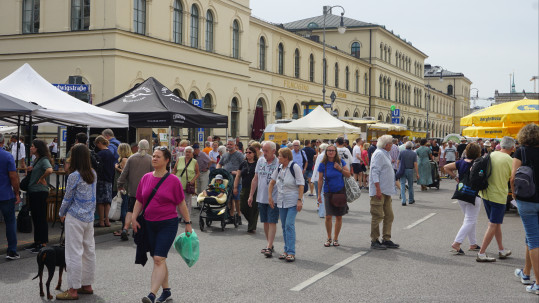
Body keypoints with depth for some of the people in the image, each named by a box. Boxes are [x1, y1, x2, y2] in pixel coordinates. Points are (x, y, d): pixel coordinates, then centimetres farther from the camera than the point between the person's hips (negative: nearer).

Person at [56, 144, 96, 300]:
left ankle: (73, 290, 1)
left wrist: (62, 213, 8)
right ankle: (87, 285, 23)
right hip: (90, 217, 7)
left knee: (74, 253, -3)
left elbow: (68, 198, -7)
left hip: (75, 218, -7)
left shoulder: (74, 176, -15)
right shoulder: (93, 174, 5)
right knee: (89, 251, 13)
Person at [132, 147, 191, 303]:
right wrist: (133, 218, 1)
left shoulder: (173, 180, -6)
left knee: (159, 259, -14)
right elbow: (139, 201, 12)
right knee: (158, 260, 13)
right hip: (149, 224, 5)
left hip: (168, 224, -5)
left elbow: (181, 204, -1)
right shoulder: (146, 178, 7)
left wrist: (188, 223, 0)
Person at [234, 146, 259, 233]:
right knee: (243, 208, 3)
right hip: (244, 189, 4)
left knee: (254, 209, -3)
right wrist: (235, 187, 10)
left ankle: (252, 227, 6)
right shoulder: (243, 164, 12)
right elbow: (238, 176, 15)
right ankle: (251, 222, 28)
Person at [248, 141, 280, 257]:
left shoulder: (279, 163, -10)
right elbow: (255, 179, 14)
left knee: (272, 222, -6)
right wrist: (251, 195, 13)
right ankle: (270, 244, 24)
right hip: (261, 197, 6)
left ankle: (269, 247, -7)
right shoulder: (260, 161, 7)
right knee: (265, 222, 12)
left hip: (274, 198, -6)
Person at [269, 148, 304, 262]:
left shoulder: (295, 167, -11)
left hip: (293, 201, -6)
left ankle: (291, 252, -12)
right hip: (281, 201, 6)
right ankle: (286, 250, 19)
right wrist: (270, 196, 9)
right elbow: (272, 182, 17)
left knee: (289, 225, -14)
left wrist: (300, 200, -17)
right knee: (284, 226, 10)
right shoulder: (279, 168, 7)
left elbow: (301, 185, -12)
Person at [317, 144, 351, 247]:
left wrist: (340, 169, -13)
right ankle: (329, 238, 10)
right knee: (328, 216, -9)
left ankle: (335, 238, 18)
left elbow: (348, 175, 3)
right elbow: (320, 180, 2)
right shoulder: (323, 164, -2)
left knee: (339, 216, 5)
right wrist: (319, 194, 1)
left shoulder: (341, 162, 0)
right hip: (328, 192, -1)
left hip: (340, 191, 1)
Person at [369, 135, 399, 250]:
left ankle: (386, 239, 17)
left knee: (389, 215, 11)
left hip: (386, 191, 10)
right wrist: (378, 189, -23)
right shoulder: (379, 154, -13)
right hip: (379, 191, -10)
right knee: (378, 216, -5)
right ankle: (374, 241, 3)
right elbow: (375, 172, -19)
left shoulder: (386, 154, 19)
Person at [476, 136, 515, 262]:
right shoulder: (509, 160, -14)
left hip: (485, 193, 7)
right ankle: (481, 253, -3)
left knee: (496, 223, 18)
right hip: (499, 195, -7)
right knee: (493, 225, -1)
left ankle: (501, 250, 28)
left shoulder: (491, 155, 4)